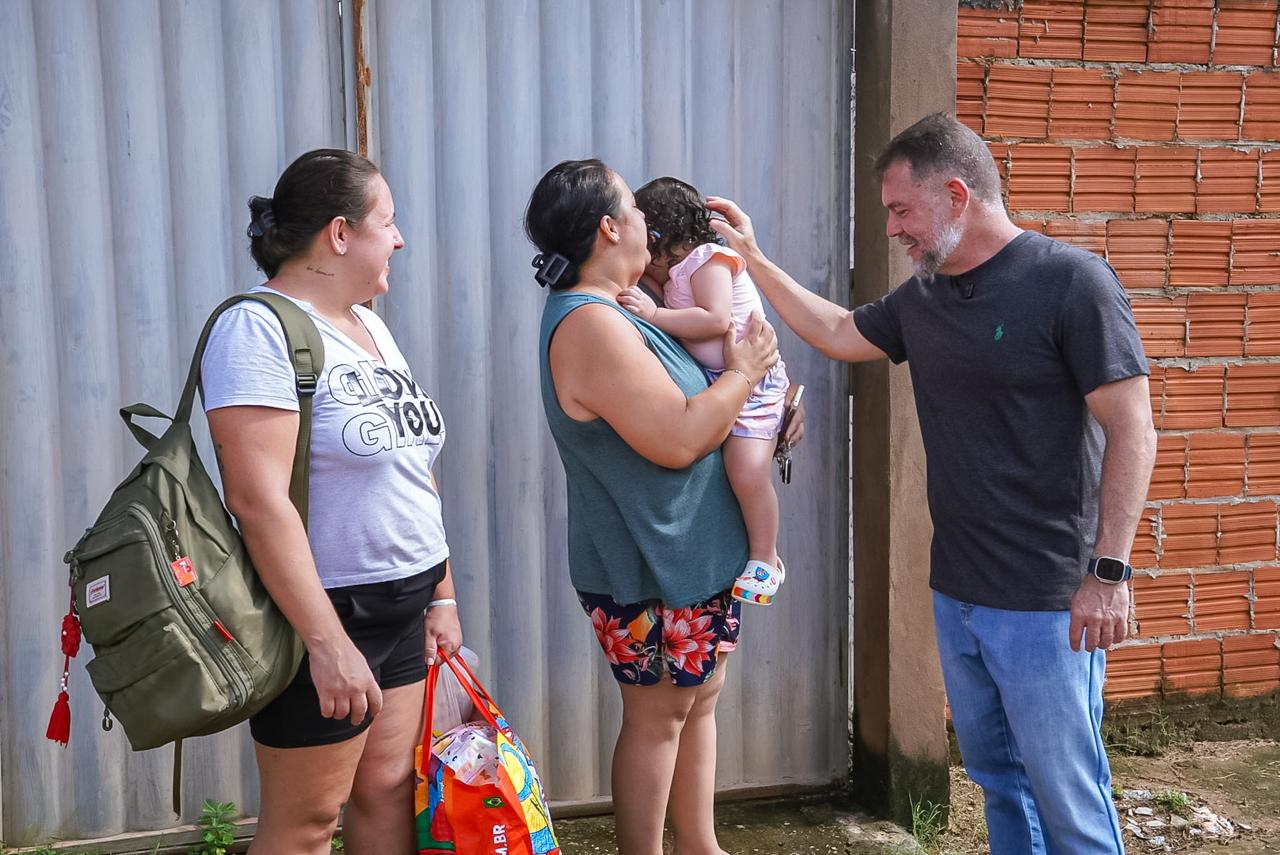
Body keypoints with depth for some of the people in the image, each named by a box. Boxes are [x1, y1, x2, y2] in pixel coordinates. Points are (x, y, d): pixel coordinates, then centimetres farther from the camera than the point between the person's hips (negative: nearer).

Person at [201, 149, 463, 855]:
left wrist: (442, 594, 14)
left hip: (403, 608, 8)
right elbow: (258, 498, -24)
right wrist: (327, 640, -25)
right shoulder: (258, 328, -16)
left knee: (388, 792, 13)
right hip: (321, 612, -8)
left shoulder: (369, 326, 12)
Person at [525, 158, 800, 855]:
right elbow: (678, 439, -27)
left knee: (700, 698, 18)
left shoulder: (610, 311, 11)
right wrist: (744, 371, -13)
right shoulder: (590, 324, -23)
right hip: (650, 570, -10)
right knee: (658, 716, 3)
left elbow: (677, 412, 19)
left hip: (688, 556, 10)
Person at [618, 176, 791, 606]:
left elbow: (716, 319, -26)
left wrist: (655, 315, -26)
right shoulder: (675, 275, 17)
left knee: (748, 470, -24)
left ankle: (764, 560, -9)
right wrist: (650, 281, 10)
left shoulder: (709, 260, -13)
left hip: (751, 382, -11)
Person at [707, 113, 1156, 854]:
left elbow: (1132, 431, -14)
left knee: (1065, 793, 2)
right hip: (956, 593, 7)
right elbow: (837, 334, 24)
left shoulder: (1070, 281, -13)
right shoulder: (923, 297, 8)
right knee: (995, 773, 18)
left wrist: (1109, 571, -18)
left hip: (1047, 599, -7)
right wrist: (752, 257, 20)